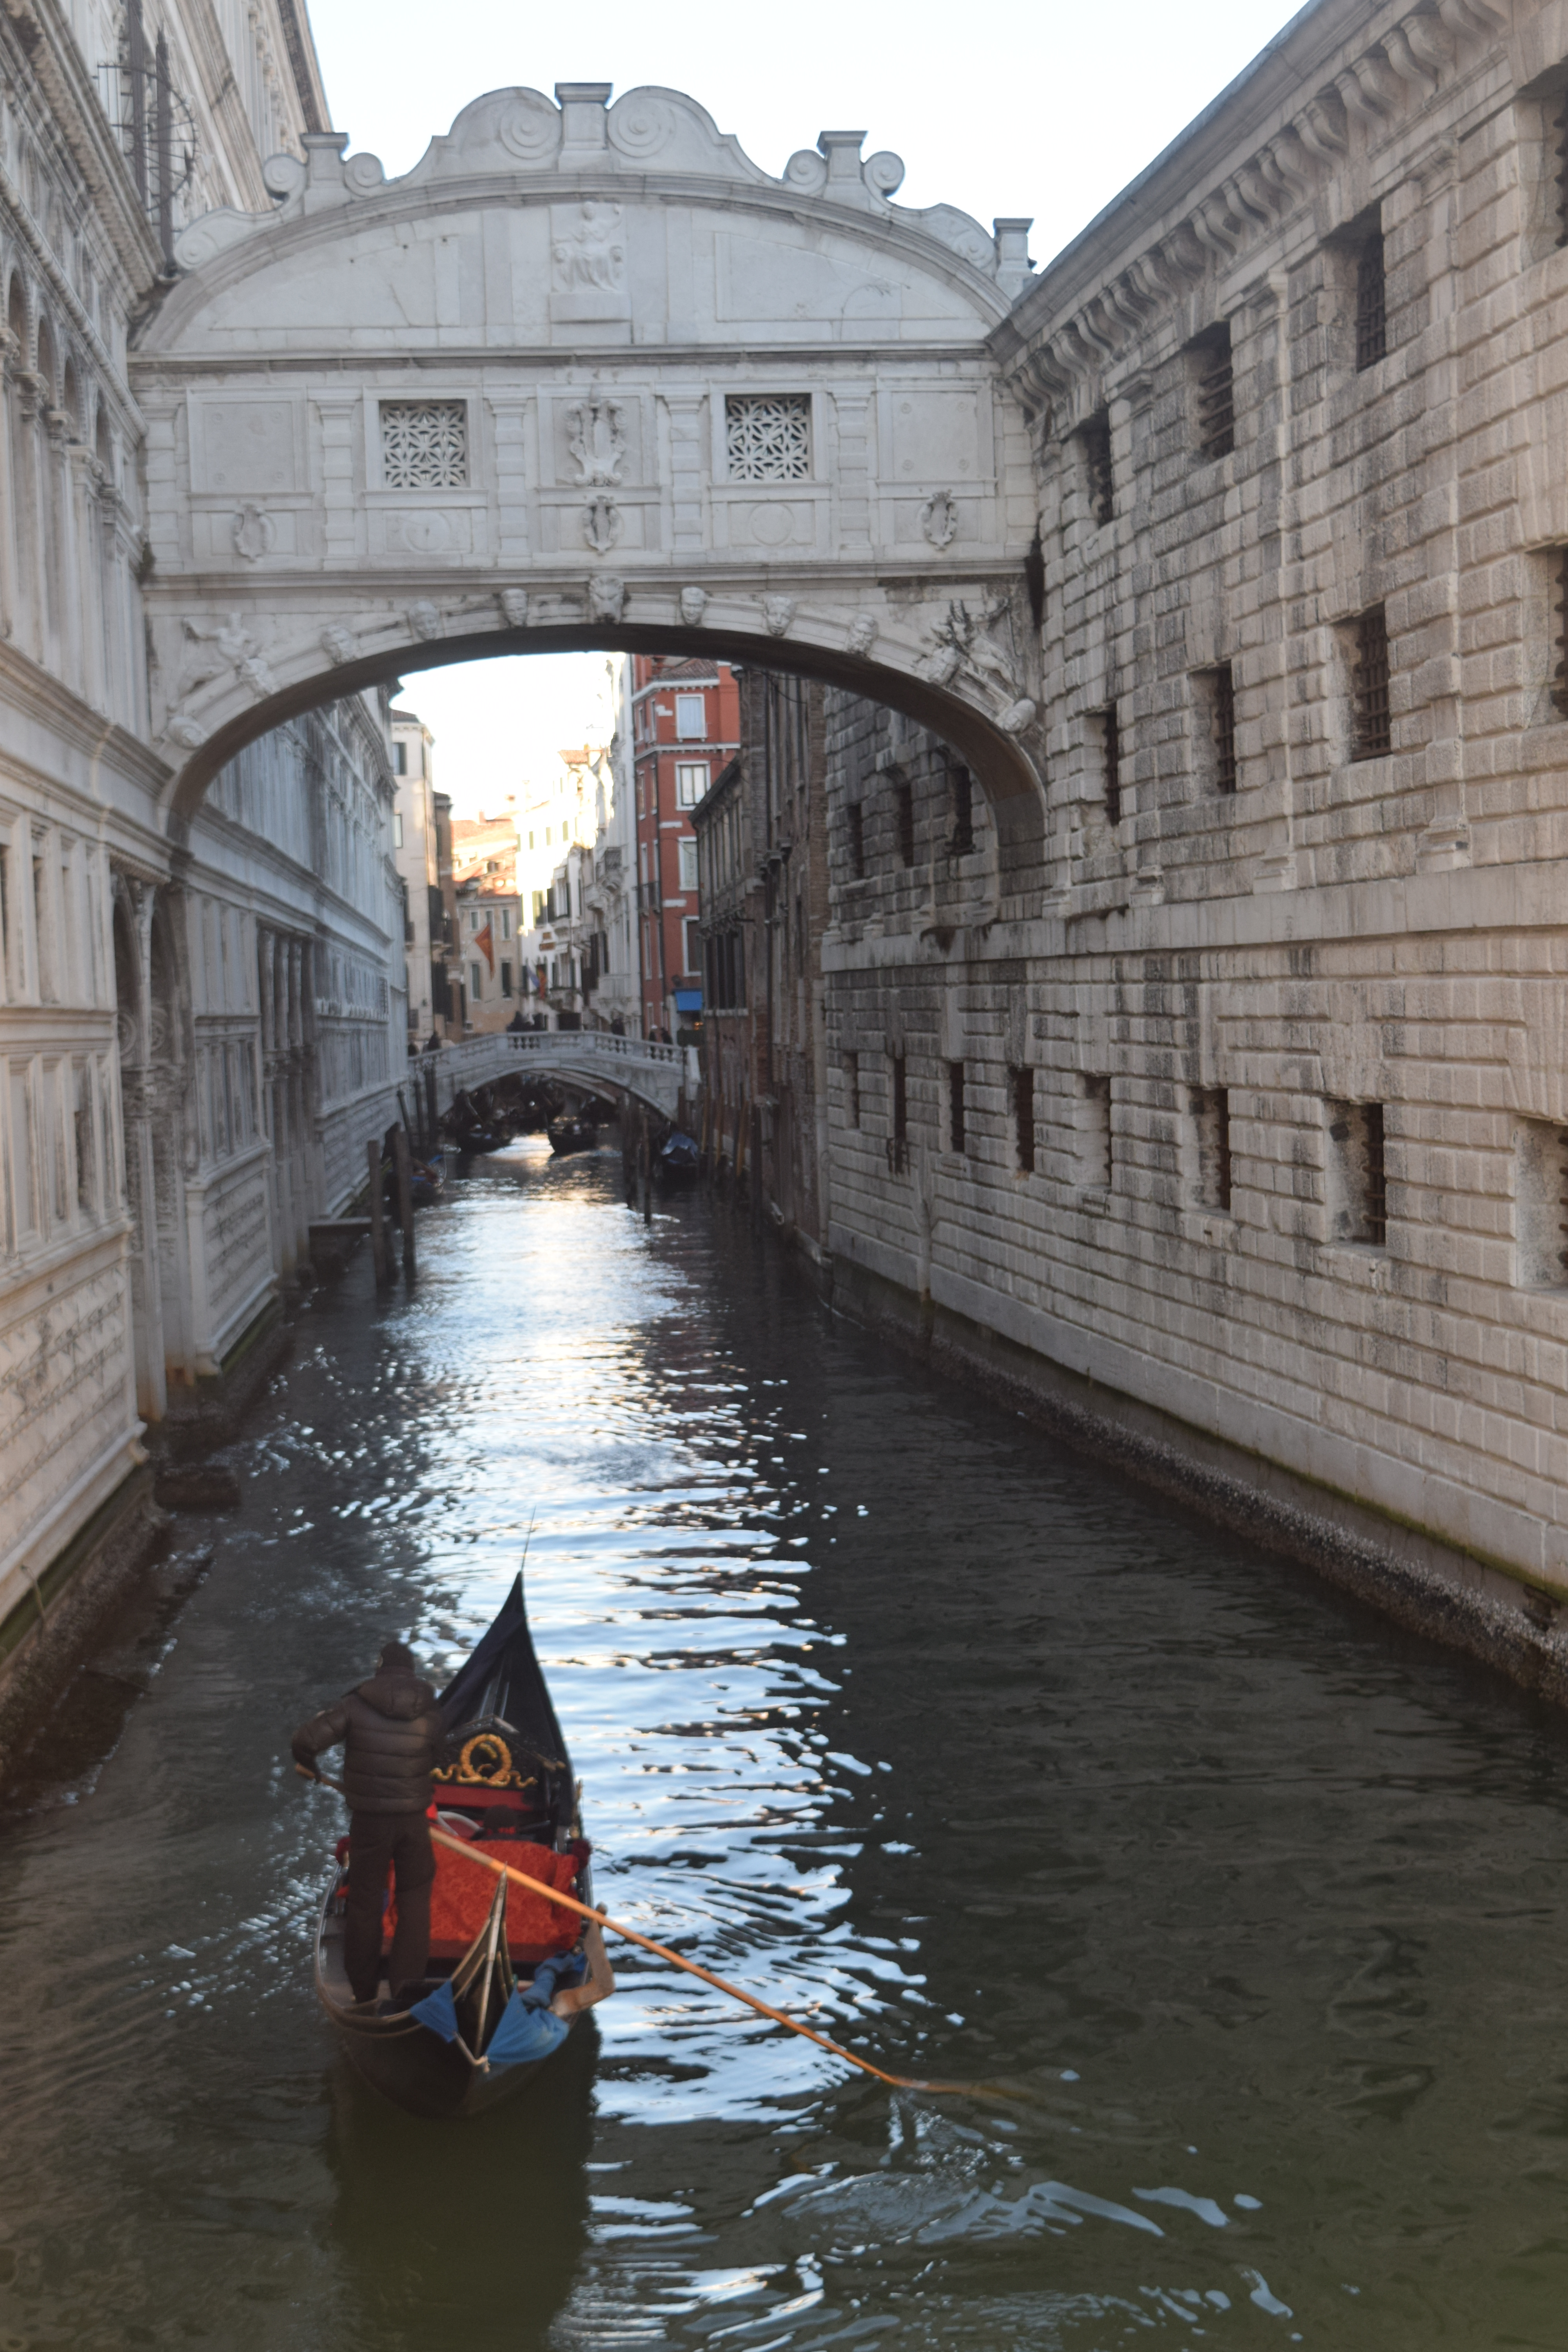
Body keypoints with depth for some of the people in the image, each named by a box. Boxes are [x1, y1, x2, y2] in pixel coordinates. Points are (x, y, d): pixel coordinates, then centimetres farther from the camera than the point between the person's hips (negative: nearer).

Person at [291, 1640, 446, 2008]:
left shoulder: (355, 1705, -10)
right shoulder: (430, 1714, -3)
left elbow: (305, 1741, -15)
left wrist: (308, 1766, 7)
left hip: (367, 1821, -1)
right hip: (414, 1819, 1)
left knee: (365, 1902, 12)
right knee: (414, 1902, 14)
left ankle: (364, 1993, 22)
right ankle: (405, 1988, 11)